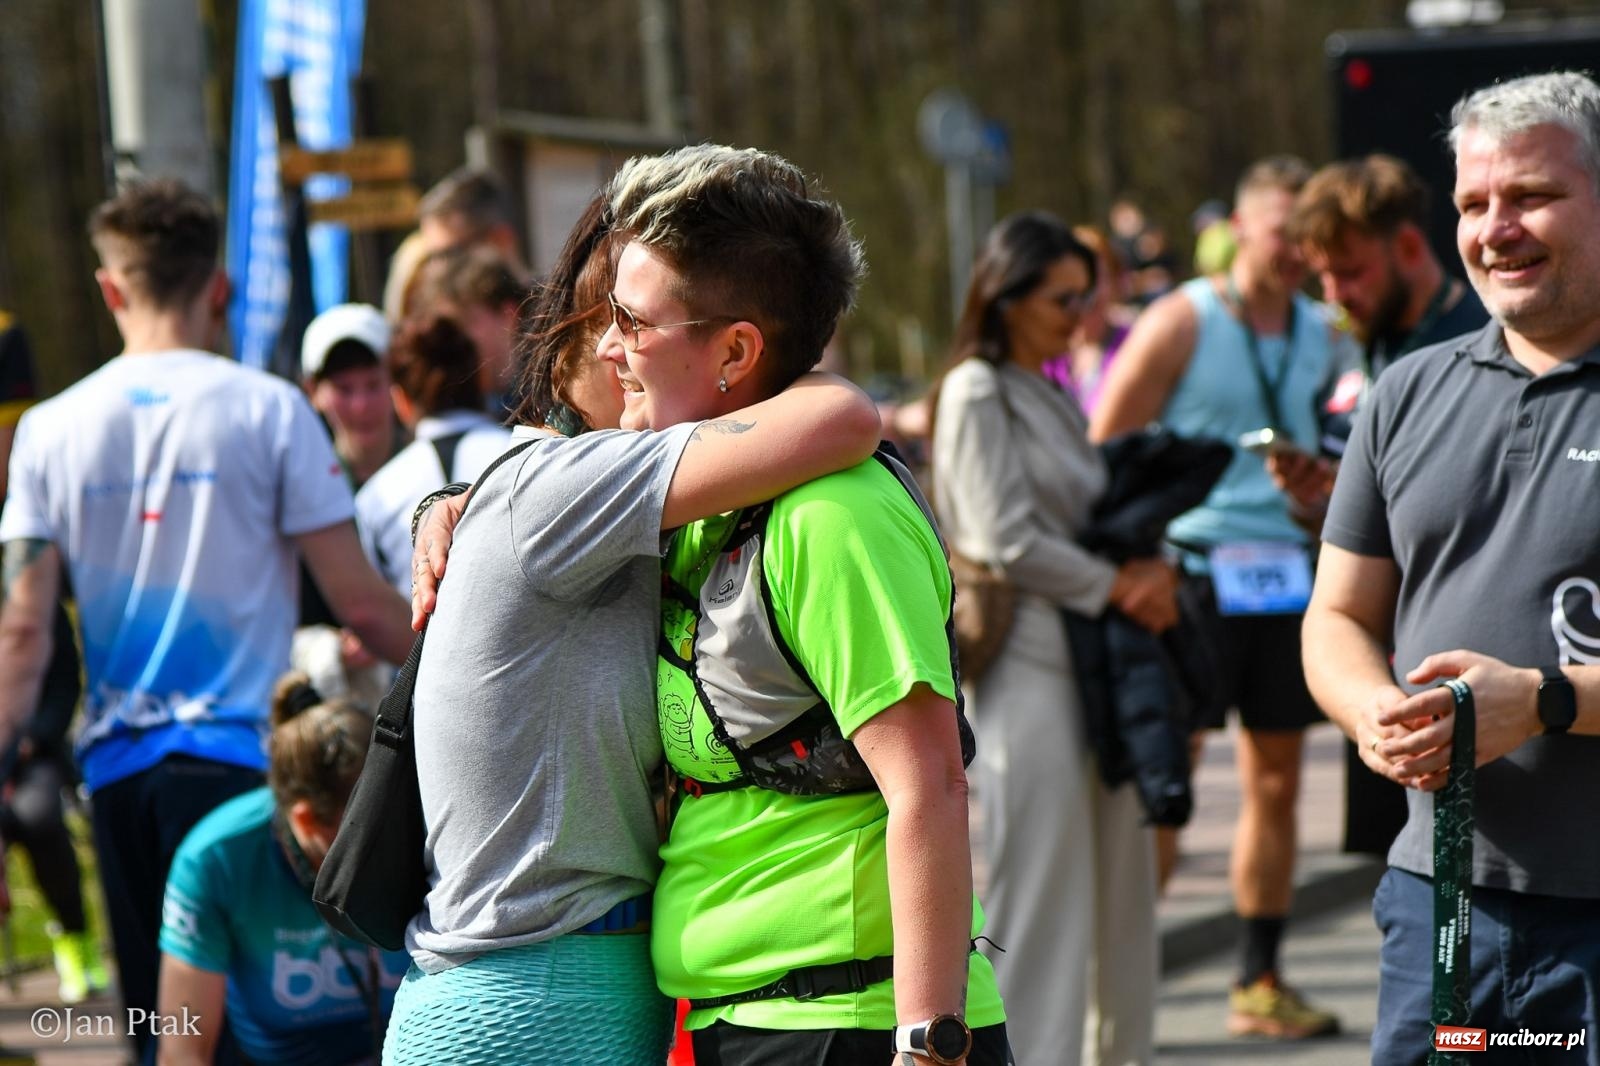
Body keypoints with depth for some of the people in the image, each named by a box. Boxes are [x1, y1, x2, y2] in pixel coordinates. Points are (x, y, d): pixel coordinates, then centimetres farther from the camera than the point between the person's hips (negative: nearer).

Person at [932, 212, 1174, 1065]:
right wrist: (1117, 587, -8)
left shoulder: (1055, 398, 19)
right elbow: (1007, 542, -13)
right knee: (1042, 889, -8)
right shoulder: (978, 394, -6)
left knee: (1121, 869, 10)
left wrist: (1149, 572, 2)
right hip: (1029, 660, -8)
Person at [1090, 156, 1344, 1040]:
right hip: (1194, 569, -6)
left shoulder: (1321, 333, 12)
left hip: (1287, 575, 6)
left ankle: (1260, 984, 17)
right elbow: (1104, 455, -4)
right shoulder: (1181, 324, -4)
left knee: (1276, 783, 9)